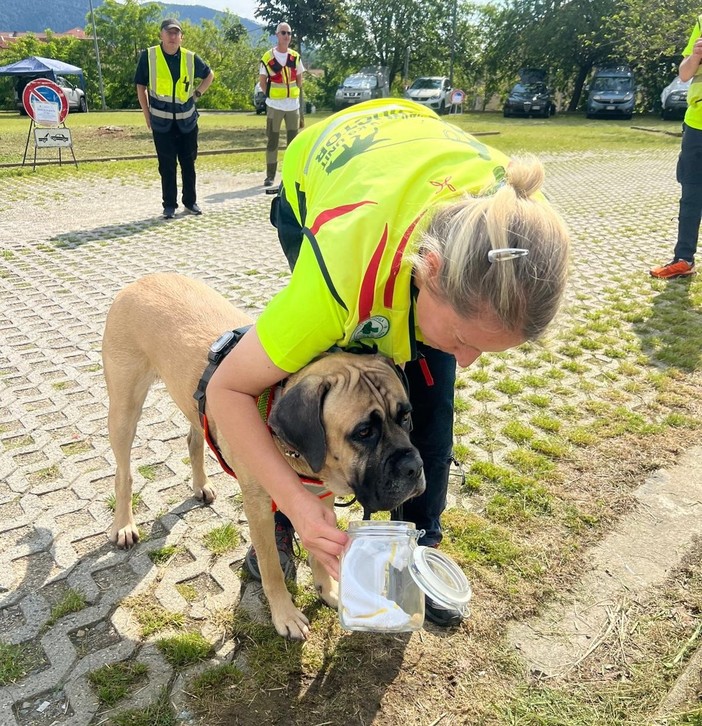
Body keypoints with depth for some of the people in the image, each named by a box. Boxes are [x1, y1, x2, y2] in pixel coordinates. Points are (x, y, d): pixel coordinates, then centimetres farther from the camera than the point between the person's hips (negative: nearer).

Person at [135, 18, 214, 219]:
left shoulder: (190, 58, 0)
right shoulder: (148, 56, -5)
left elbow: (209, 75, 17)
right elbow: (141, 87, 2)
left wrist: (197, 93, 6)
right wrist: (147, 115, -1)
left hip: (187, 120, 2)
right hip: (162, 121, -2)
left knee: (188, 162, 10)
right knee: (167, 165, 2)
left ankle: (190, 201, 22)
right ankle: (169, 205, 11)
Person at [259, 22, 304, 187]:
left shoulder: (295, 56, 7)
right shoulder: (268, 57, -3)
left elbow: (299, 80, 12)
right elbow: (262, 81, 2)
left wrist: (300, 101, 8)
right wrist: (272, 95, -3)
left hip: (293, 105, 3)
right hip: (274, 105, -3)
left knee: (293, 140, 7)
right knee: (272, 140, 0)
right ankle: (270, 175, 7)